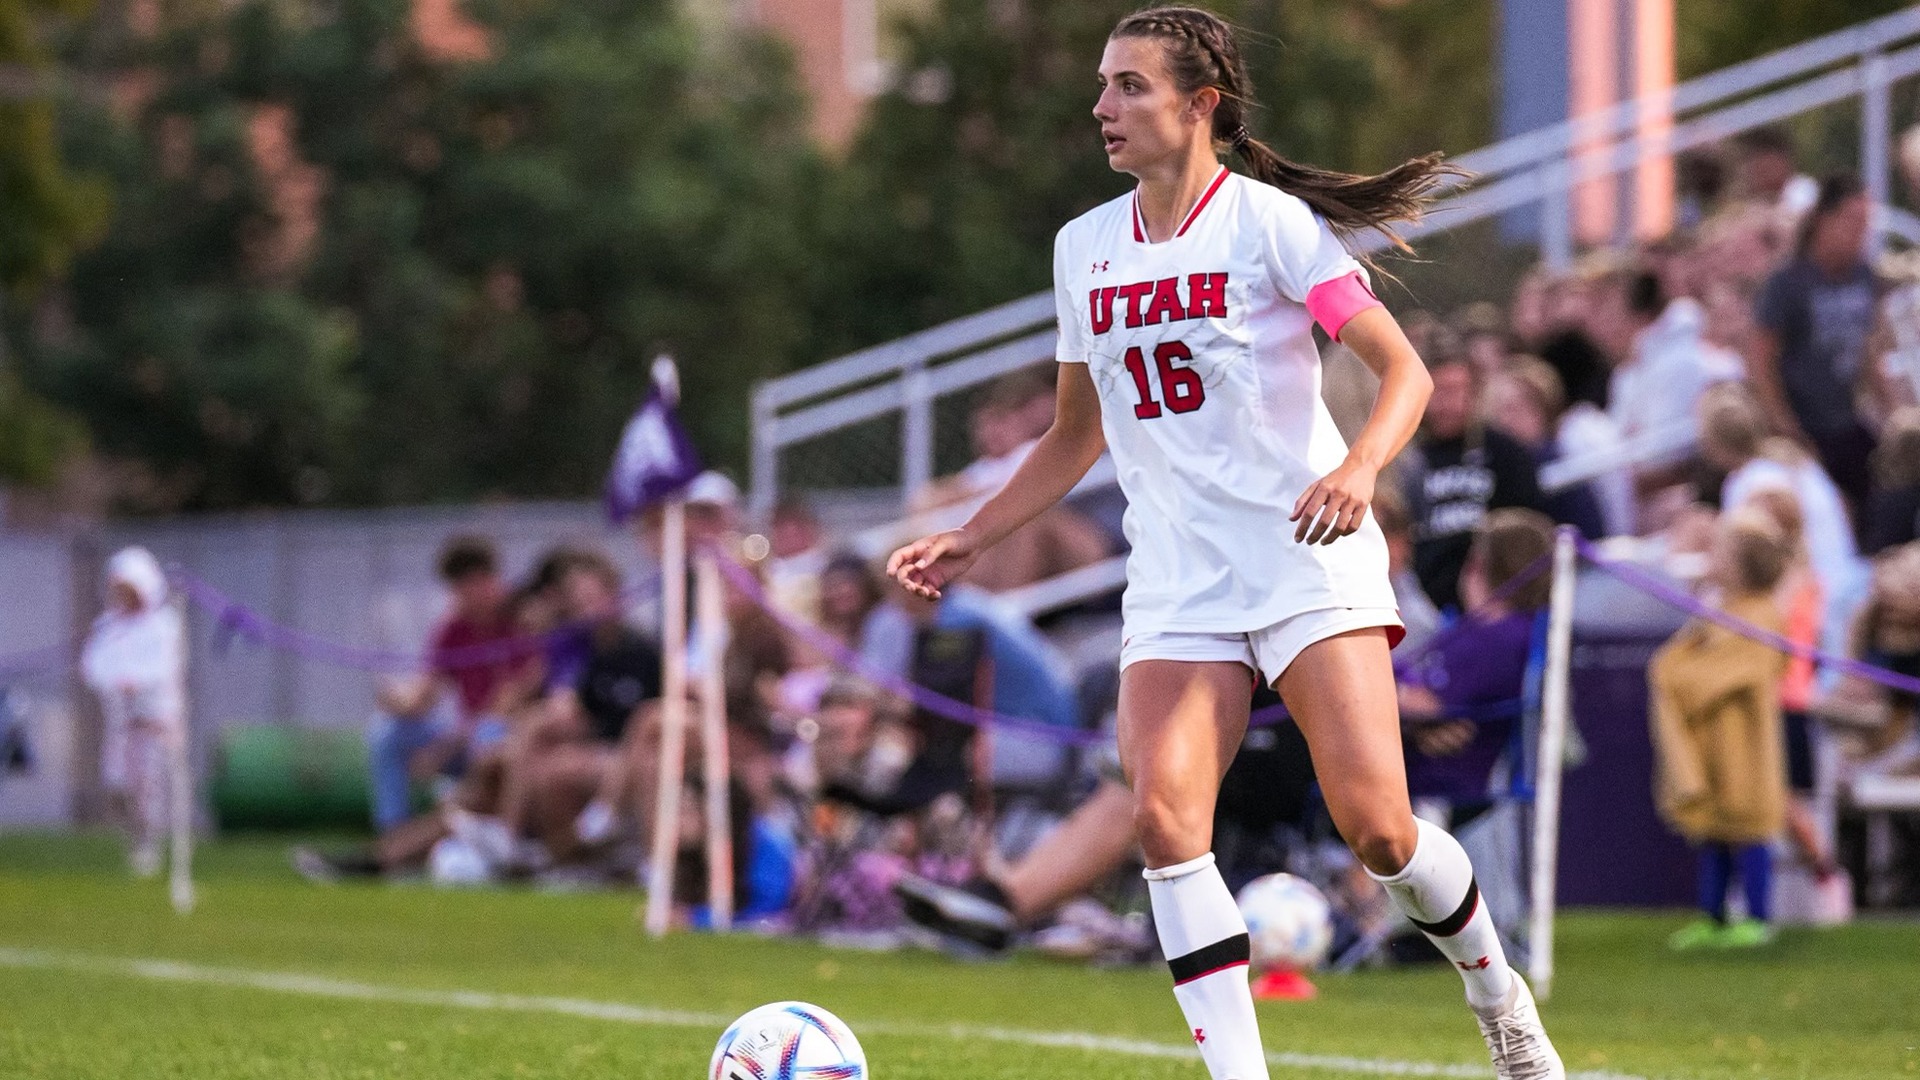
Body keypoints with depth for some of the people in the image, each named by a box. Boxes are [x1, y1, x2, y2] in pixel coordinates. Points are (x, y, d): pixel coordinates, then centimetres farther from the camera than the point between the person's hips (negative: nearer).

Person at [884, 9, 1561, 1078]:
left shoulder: (1269, 221, -6)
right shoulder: (1086, 247, 11)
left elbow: (1405, 369, -9)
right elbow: (1075, 437, 23)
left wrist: (1361, 467, -28)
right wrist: (970, 537, 16)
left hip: (1309, 559, -5)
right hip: (1176, 580, 5)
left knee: (1375, 822, -13)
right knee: (1165, 817, -17)